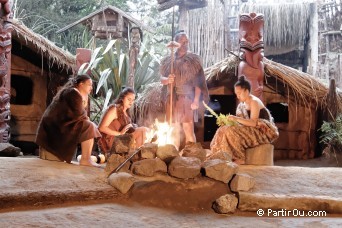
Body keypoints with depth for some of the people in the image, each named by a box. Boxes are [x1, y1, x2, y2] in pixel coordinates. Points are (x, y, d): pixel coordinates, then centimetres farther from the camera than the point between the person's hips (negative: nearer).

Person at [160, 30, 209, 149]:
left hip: (187, 98, -3)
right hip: (172, 98, 3)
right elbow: (162, 78, 8)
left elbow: (198, 81, -4)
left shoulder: (193, 59, 2)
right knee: (175, 130, 7)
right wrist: (167, 80, -16)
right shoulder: (168, 60, 10)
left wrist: (196, 99, -13)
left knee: (188, 129, -7)